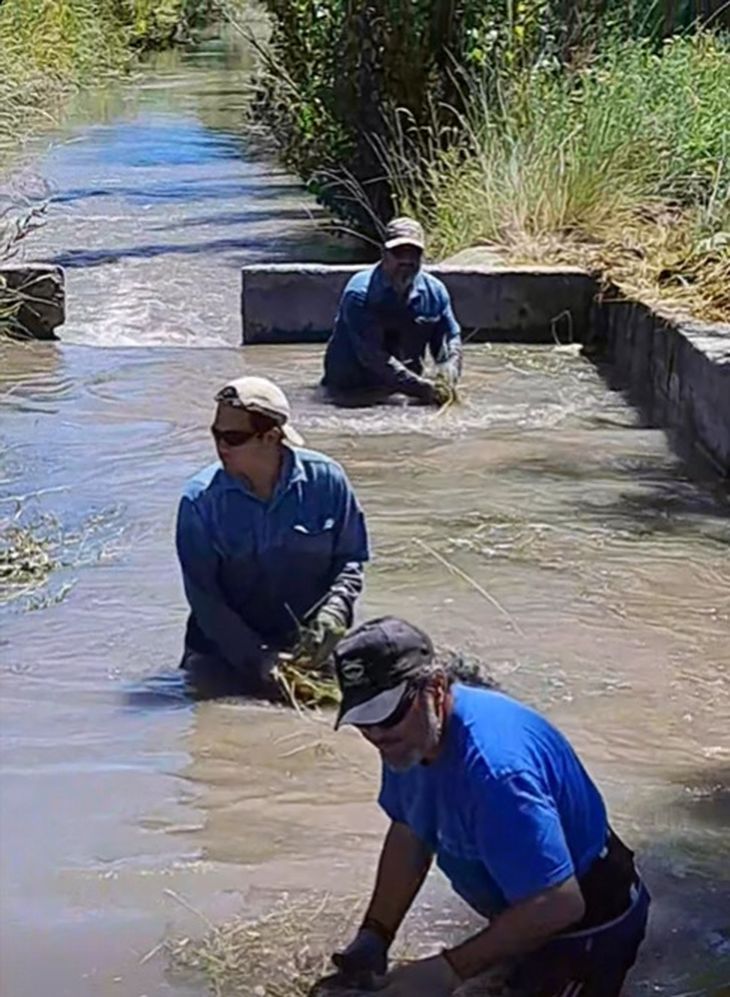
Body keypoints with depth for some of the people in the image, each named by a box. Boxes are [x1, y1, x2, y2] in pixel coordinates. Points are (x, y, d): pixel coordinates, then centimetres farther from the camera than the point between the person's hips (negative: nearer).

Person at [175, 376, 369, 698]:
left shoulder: (326, 480, -7)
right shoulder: (201, 499, -10)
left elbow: (351, 560, 2)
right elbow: (202, 594, -9)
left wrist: (333, 612, -18)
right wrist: (258, 659, -18)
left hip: (308, 637, 1)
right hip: (228, 644, 0)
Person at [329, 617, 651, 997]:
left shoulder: (494, 767, -39)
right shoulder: (408, 737, -11)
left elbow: (558, 904, -38)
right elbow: (409, 833, 5)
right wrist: (375, 935, -5)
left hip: (584, 918, -9)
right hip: (525, 907, 9)